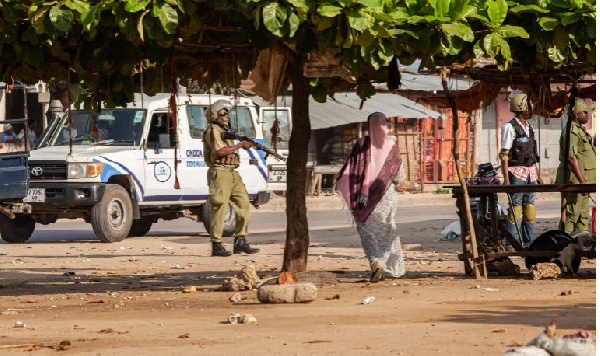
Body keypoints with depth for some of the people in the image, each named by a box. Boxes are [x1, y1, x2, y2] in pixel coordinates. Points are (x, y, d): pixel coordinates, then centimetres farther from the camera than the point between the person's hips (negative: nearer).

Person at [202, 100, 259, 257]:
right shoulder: (213, 130, -6)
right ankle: (217, 245, -8)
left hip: (232, 174, 9)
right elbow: (220, 151, -18)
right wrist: (240, 145, -12)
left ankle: (240, 241, 9)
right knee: (219, 209, -9)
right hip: (219, 173, -9)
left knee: (243, 205, 5)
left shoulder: (225, 131, 23)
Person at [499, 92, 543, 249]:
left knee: (529, 209, 8)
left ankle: (528, 243, 13)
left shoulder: (529, 128, 16)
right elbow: (504, 154, -12)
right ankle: (510, 244, -5)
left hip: (530, 174, 7)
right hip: (516, 173, -7)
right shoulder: (510, 127, -8)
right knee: (515, 209, -7)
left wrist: (538, 175, 19)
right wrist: (506, 177, -19)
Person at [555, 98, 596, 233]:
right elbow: (572, 158, -23)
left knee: (583, 215, 12)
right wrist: (582, 181, -26)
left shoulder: (580, 130, 19)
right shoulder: (571, 132, -15)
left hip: (582, 179, 10)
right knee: (571, 214, -10)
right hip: (574, 180, -10)